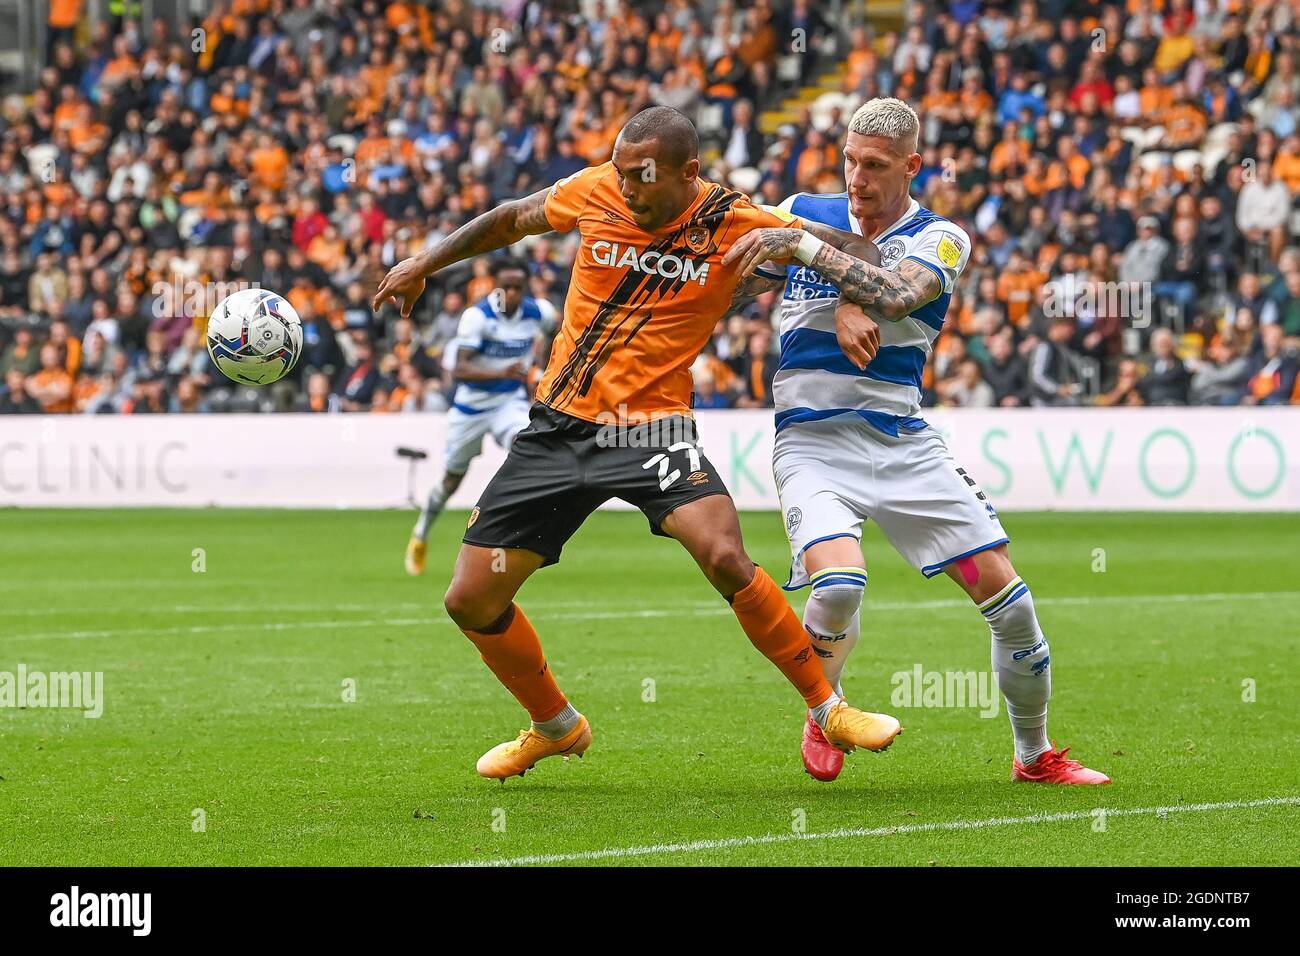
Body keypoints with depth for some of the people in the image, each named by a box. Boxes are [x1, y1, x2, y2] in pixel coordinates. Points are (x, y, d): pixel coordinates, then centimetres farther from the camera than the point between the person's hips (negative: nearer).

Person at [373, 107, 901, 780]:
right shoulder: (597, 192, -1)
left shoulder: (735, 224, -9)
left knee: (725, 557, -29)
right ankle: (554, 726, 29)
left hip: (651, 429, -4)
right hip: (557, 426, 4)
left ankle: (829, 709, -11)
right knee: (470, 601, 2)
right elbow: (512, 219, 18)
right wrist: (424, 264, 23)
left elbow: (847, 251, -2)